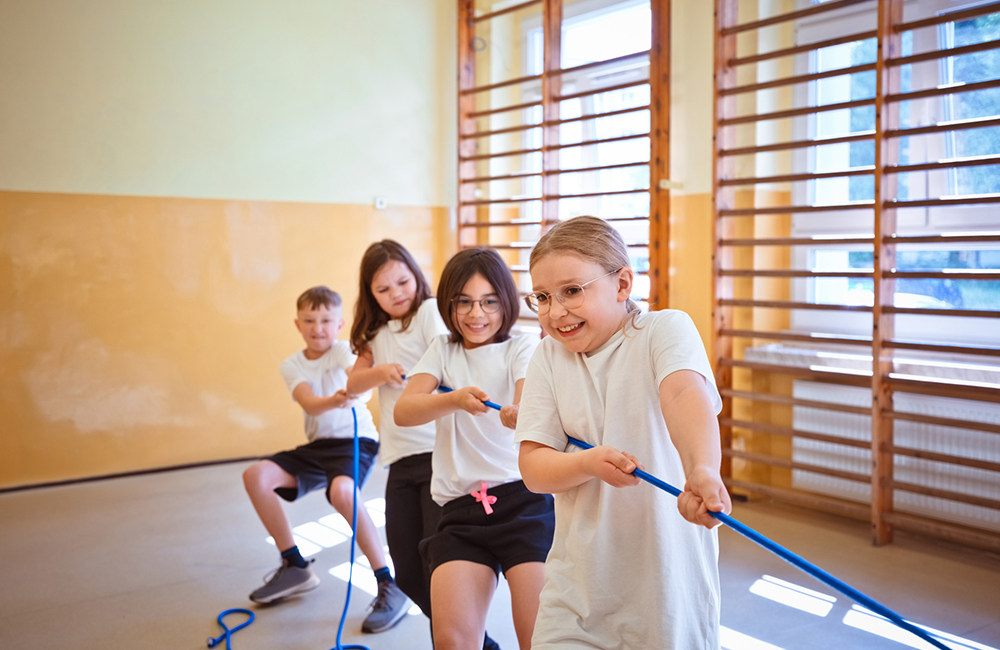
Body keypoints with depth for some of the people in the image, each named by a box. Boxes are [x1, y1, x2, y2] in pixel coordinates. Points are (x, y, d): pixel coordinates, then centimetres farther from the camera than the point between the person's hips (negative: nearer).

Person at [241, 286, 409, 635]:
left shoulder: (343, 350, -8)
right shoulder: (292, 365, 3)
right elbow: (309, 404, -18)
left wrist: (356, 393, -57)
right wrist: (333, 401, -41)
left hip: (356, 440, -6)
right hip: (318, 445, 6)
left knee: (341, 491, -36)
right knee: (256, 476, -9)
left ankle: (389, 585, -25)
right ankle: (295, 567, 7)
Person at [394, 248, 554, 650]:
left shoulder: (522, 348, 7)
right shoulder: (443, 350, 15)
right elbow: (404, 411, -1)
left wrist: (521, 414, -41)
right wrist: (457, 400, -21)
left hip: (524, 497, -2)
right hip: (461, 508, 3)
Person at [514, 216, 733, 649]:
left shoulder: (666, 329, -8)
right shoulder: (549, 357, 3)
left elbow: (684, 394, -29)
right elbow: (532, 467, -1)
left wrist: (702, 469, -49)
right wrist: (589, 463, -22)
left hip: (667, 573, -3)